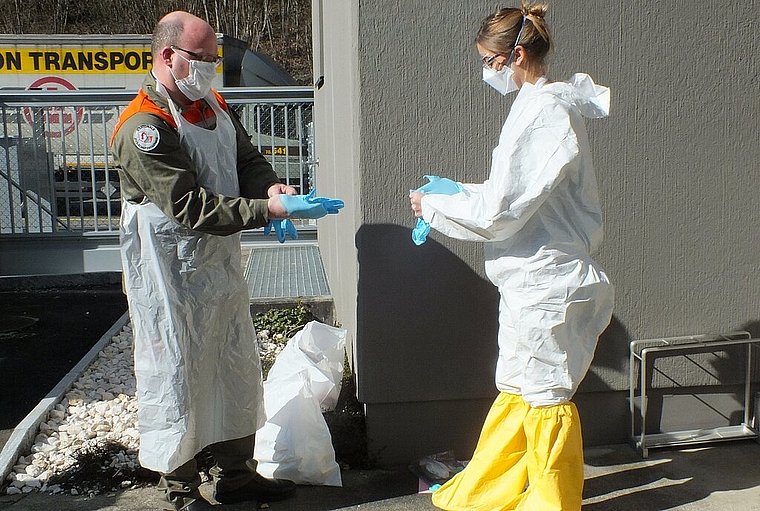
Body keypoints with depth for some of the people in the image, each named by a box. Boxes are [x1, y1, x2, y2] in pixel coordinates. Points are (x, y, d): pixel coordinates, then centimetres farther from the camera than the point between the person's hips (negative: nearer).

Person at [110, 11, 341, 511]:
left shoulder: (214, 105, 7)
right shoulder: (143, 128, -20)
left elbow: (248, 158, 12)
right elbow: (191, 207, -27)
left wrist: (272, 186, -12)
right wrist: (271, 209, -31)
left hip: (222, 264, 9)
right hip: (172, 276, -8)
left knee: (238, 371, 17)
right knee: (177, 378, 3)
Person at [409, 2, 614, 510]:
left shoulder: (544, 111, -20)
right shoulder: (543, 104, 10)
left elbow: (499, 213, -21)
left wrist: (434, 206, -7)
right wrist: (457, 190, 12)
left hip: (547, 284, -10)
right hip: (533, 278, 10)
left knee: (545, 396, 7)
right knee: (517, 389, 19)